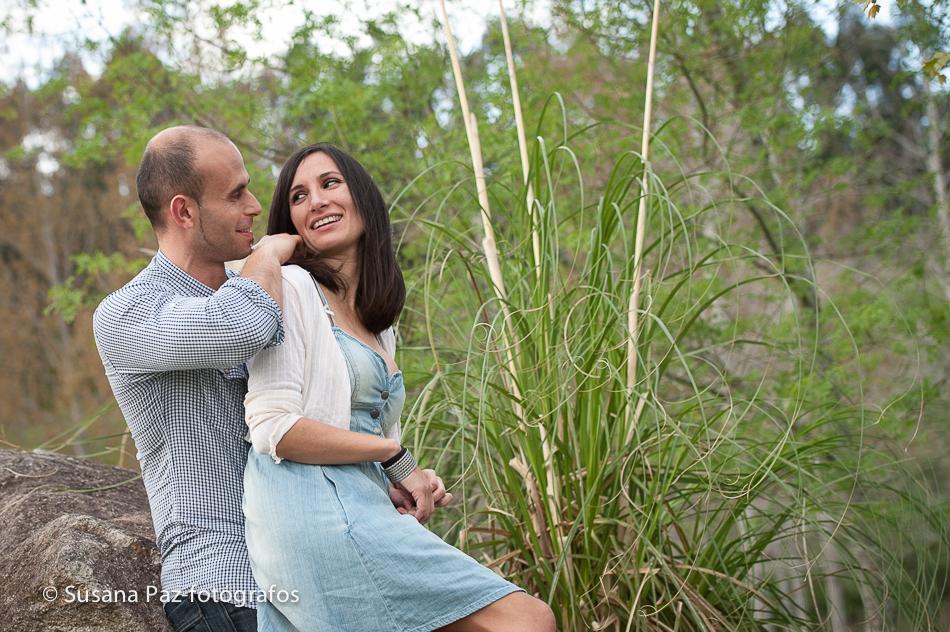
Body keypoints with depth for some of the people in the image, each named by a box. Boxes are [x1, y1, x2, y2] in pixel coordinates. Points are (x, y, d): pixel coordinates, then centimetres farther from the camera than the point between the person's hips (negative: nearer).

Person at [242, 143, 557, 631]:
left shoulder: (379, 324, 24)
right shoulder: (292, 288, 0)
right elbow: (273, 430, -10)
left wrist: (409, 484, 3)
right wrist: (394, 454, -4)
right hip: (314, 512, -8)